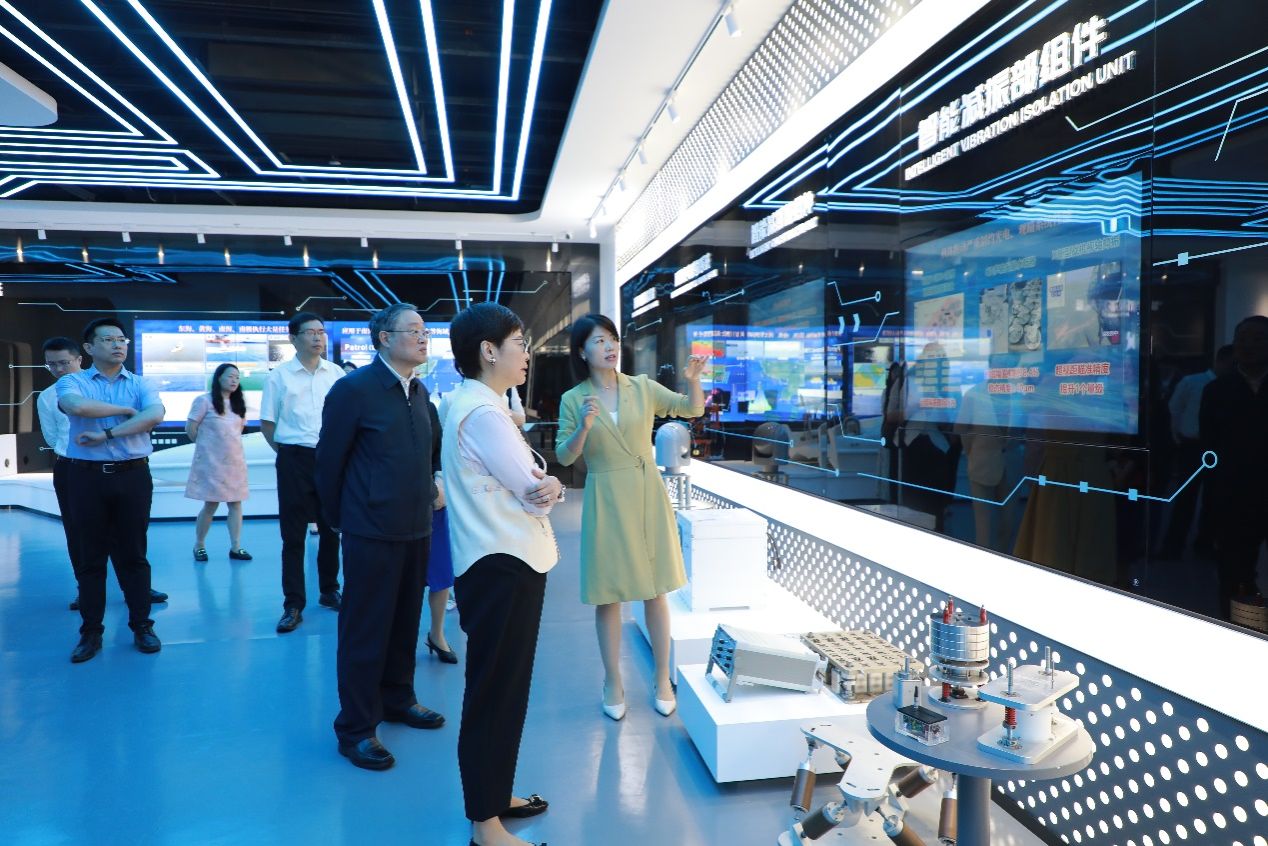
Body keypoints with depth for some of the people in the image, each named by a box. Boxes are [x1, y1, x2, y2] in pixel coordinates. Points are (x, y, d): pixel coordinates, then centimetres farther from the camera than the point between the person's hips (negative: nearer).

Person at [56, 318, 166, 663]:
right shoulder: (71, 382, 5)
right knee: (91, 556, 7)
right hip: (87, 477, 0)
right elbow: (77, 406, -18)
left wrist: (107, 433, -15)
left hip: (133, 476, 0)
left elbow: (155, 415, -12)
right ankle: (91, 631, 16)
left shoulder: (141, 384, 8)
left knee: (133, 554, 6)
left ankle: (141, 625, 15)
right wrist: (126, 410, -8)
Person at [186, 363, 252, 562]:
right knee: (211, 504, -1)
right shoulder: (204, 401, -6)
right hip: (212, 461, -5)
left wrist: (229, 445, 12)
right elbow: (190, 428, -6)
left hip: (235, 460, 5)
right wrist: (205, 446, 4)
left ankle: (236, 547, 6)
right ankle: (199, 546, 16)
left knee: (236, 503, 2)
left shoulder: (238, 404, 12)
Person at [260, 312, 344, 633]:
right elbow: (267, 422, 4)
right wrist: (287, 453, 3)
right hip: (295, 460, -2)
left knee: (331, 528, 12)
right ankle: (293, 604, 10)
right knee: (293, 534, 2)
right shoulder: (279, 376, -2)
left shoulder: (336, 373, 3)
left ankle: (329, 591, 29)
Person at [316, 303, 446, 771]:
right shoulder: (353, 389, -12)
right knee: (365, 628, 4)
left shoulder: (419, 392, 8)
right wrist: (338, 518, 1)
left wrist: (428, 495, 11)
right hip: (372, 531, -6)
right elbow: (330, 461, -7)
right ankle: (355, 728, 18)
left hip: (416, 529, 7)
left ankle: (397, 698, 37)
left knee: (405, 622, 18)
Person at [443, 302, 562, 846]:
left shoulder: (481, 404, 13)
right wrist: (548, 486, 1)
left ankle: (493, 796, 36)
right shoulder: (482, 410, -20)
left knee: (503, 687, 20)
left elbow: (527, 483, 9)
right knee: (494, 691, 2)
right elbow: (531, 488, -19)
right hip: (503, 564, -10)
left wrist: (546, 486, -10)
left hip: (504, 559, 10)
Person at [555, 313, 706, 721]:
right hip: (605, 501, -1)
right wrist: (584, 427, -20)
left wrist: (693, 380, -22)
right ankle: (613, 683, 22)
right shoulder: (573, 399, -1)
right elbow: (564, 457, -3)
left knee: (656, 591, 8)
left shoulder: (642, 388, 2)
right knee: (607, 594, 6)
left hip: (647, 495, 1)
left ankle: (662, 680, 23)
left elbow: (693, 409, -3)